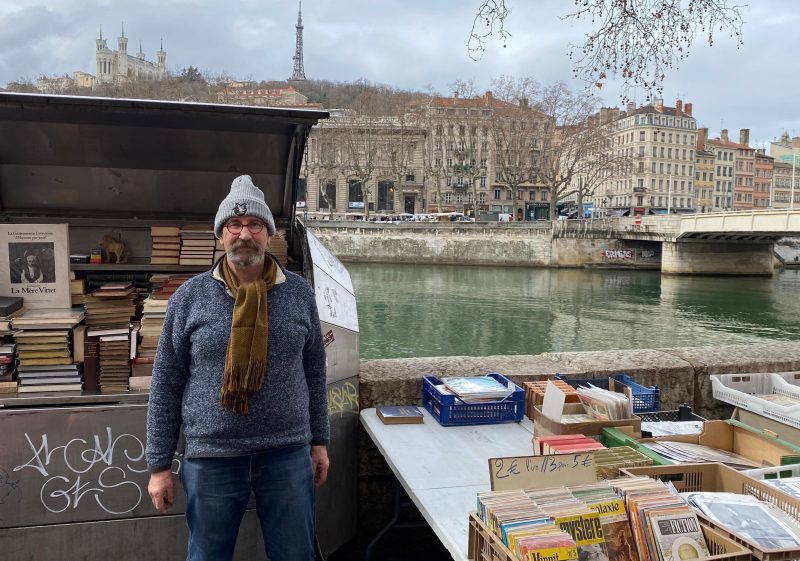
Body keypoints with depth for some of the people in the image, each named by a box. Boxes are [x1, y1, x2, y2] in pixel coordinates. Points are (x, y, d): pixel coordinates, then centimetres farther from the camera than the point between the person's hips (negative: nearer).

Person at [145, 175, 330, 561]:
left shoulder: (299, 293, 0)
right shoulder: (189, 297, -4)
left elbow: (314, 372, 7)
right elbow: (166, 385, -1)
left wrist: (319, 440, 9)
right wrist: (159, 465, -1)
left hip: (288, 454, 1)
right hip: (211, 457, -1)